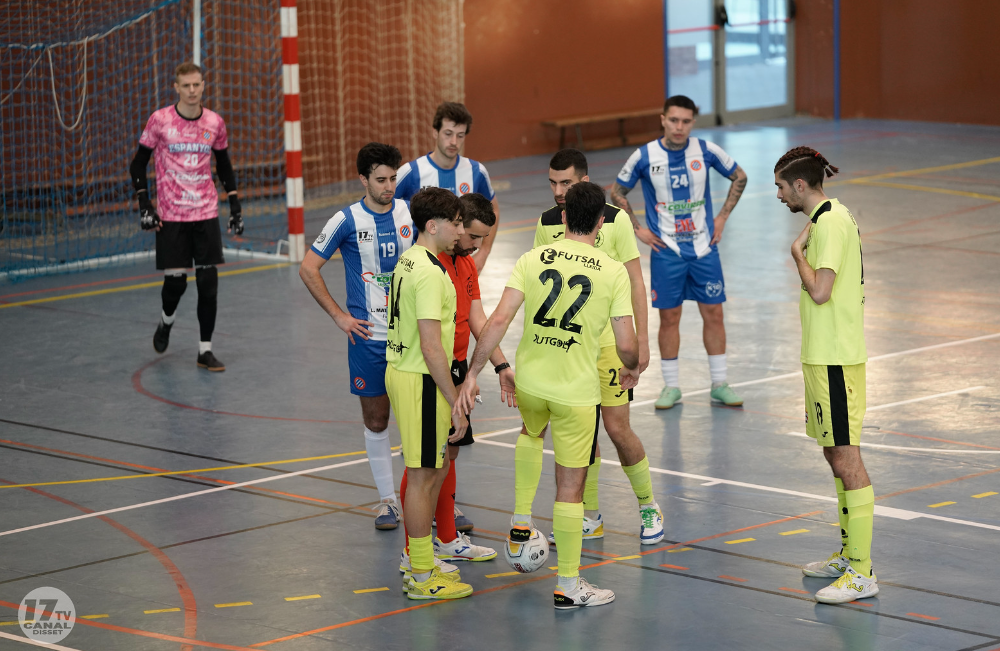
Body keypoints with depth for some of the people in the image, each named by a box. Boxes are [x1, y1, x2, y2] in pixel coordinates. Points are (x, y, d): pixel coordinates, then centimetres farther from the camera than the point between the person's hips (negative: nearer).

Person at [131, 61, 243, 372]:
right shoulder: (159, 121, -6)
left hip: (206, 214, 2)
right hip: (170, 216, -2)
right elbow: (138, 164, 2)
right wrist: (144, 204, -7)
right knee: (175, 280, -2)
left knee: (208, 281, -3)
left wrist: (235, 205, 10)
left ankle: (205, 349, 7)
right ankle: (166, 320, 33)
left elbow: (224, 165, 15)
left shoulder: (215, 123, 2)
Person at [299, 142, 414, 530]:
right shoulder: (347, 221, -6)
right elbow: (308, 269, -1)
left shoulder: (409, 213, 2)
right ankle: (387, 499, 16)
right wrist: (339, 316, -3)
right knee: (376, 420, 5)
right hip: (368, 336, -2)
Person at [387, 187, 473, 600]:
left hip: (400, 369, 10)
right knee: (422, 476, -2)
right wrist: (456, 405, -20)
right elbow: (432, 348, -24)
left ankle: (419, 566, 26)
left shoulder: (408, 261, 11)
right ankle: (423, 578, 6)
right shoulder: (431, 272, -20)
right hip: (421, 380, -10)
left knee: (437, 467, 18)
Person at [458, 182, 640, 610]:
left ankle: (520, 523, 35)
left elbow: (499, 321, -11)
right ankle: (568, 586, 11)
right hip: (578, 391, -3)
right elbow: (626, 344, -8)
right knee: (570, 487, 5)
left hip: (529, 381, 3)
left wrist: (473, 373, -6)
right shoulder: (613, 271, -9)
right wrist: (631, 369, 14)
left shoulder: (533, 260, -4)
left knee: (530, 435, 37)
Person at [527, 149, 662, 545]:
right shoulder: (547, 224, 3)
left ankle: (649, 508, 13)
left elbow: (635, 282, -4)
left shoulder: (614, 220, -8)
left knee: (617, 428, -5)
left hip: (608, 340, -3)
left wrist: (641, 340, -8)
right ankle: (591, 517, 15)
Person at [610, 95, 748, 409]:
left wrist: (722, 217, 5)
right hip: (666, 250, -1)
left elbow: (739, 177, 11)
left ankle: (719, 384, 15)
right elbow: (617, 192, 6)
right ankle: (671, 386, 13)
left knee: (713, 313, 4)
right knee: (669, 317, 2)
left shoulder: (706, 150, -5)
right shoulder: (644, 156, -8)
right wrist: (637, 229, 0)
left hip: (703, 247, 1)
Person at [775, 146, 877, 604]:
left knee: (846, 460, -9)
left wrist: (798, 252, -9)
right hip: (825, 356, 11)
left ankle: (862, 574, -8)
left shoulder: (830, 222, -17)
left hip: (835, 360, -11)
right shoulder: (828, 217, 15)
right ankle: (848, 554, 27)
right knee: (836, 456, 17)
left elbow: (819, 291, -23)